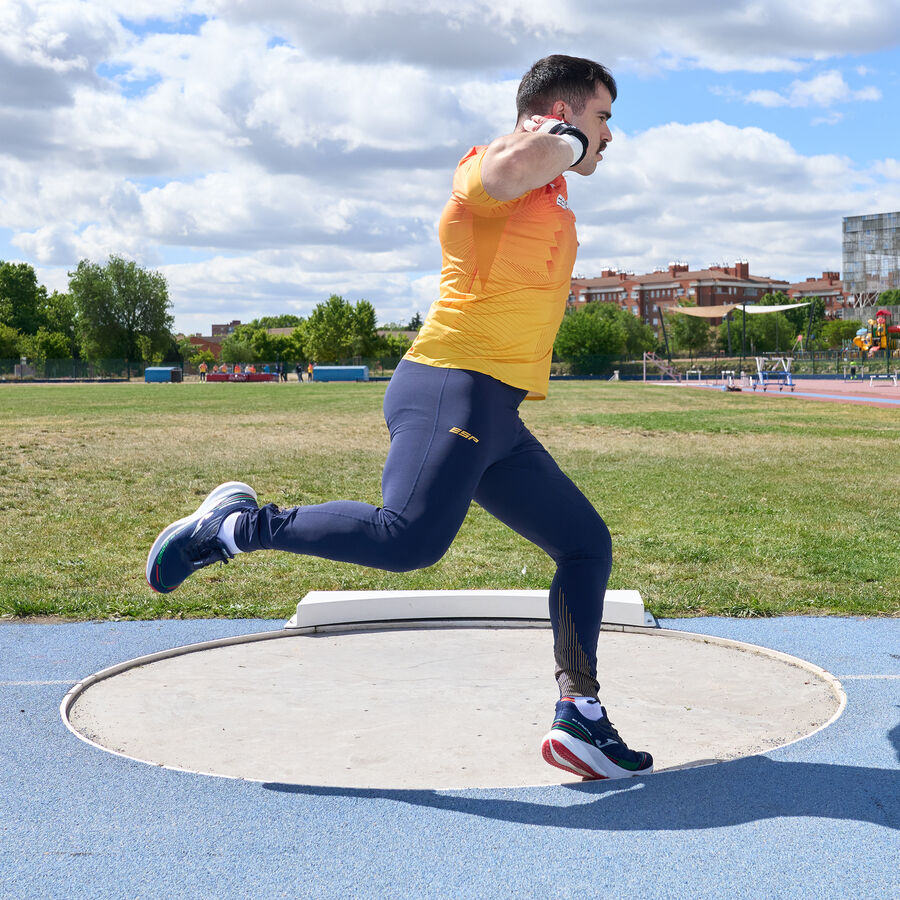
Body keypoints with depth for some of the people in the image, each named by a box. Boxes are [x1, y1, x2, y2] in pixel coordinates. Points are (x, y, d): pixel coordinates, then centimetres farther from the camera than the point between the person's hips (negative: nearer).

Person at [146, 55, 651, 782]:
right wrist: (567, 142, -10)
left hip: (495, 419, 10)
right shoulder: (492, 168, -4)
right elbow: (521, 163, -30)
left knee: (587, 545, 9)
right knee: (408, 539, -29)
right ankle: (235, 525, -11)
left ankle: (580, 720, 11)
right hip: (452, 389, -10)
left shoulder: (550, 197, 25)